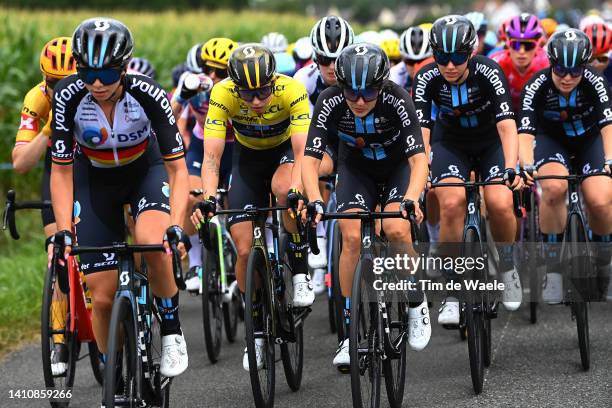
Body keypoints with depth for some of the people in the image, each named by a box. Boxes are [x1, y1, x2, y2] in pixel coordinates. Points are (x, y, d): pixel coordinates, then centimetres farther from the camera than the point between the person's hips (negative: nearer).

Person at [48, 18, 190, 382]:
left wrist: (176, 226, -39)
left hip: (145, 170, -1)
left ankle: (172, 332, -11)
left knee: (152, 242, -34)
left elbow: (178, 169, -26)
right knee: (102, 295, -6)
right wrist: (63, 231, -28)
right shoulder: (69, 96, -27)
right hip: (94, 178, 1)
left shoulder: (148, 94, -30)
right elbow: (61, 170, -18)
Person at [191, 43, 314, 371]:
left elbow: (303, 151, -39)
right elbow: (211, 157, -33)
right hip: (248, 157, 2)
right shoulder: (223, 95, -30)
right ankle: (257, 330, 11)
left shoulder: (292, 91, -33)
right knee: (245, 249, -8)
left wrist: (297, 192, -57)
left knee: (284, 188, -38)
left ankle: (300, 271, -17)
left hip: (286, 150, -2)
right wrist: (208, 199, -50)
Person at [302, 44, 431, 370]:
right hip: (356, 168, 2)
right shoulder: (330, 102, -28)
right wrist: (315, 202, -46)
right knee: (352, 236, -19)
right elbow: (310, 159, -29)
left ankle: (416, 303, -2)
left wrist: (410, 200, -54)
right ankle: (351, 332, -10)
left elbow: (418, 158, -37)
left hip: (399, 164, -2)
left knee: (396, 230, -27)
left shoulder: (397, 99, -33)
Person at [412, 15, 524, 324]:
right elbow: (421, 130, -31)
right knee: (452, 203, -27)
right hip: (450, 145, 1)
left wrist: (511, 169, -51)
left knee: (499, 204, -26)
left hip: (491, 144, -1)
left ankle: (507, 267, 6)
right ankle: (452, 295, -16)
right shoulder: (427, 79, -23)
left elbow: (506, 125, -35)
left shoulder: (488, 73, -27)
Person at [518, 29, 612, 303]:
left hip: (589, 138, 1)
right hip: (551, 139, 0)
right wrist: (528, 166, -53)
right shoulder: (537, 86, -27)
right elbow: (525, 132, -35)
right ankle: (552, 269, -21)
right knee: (554, 186, -33)